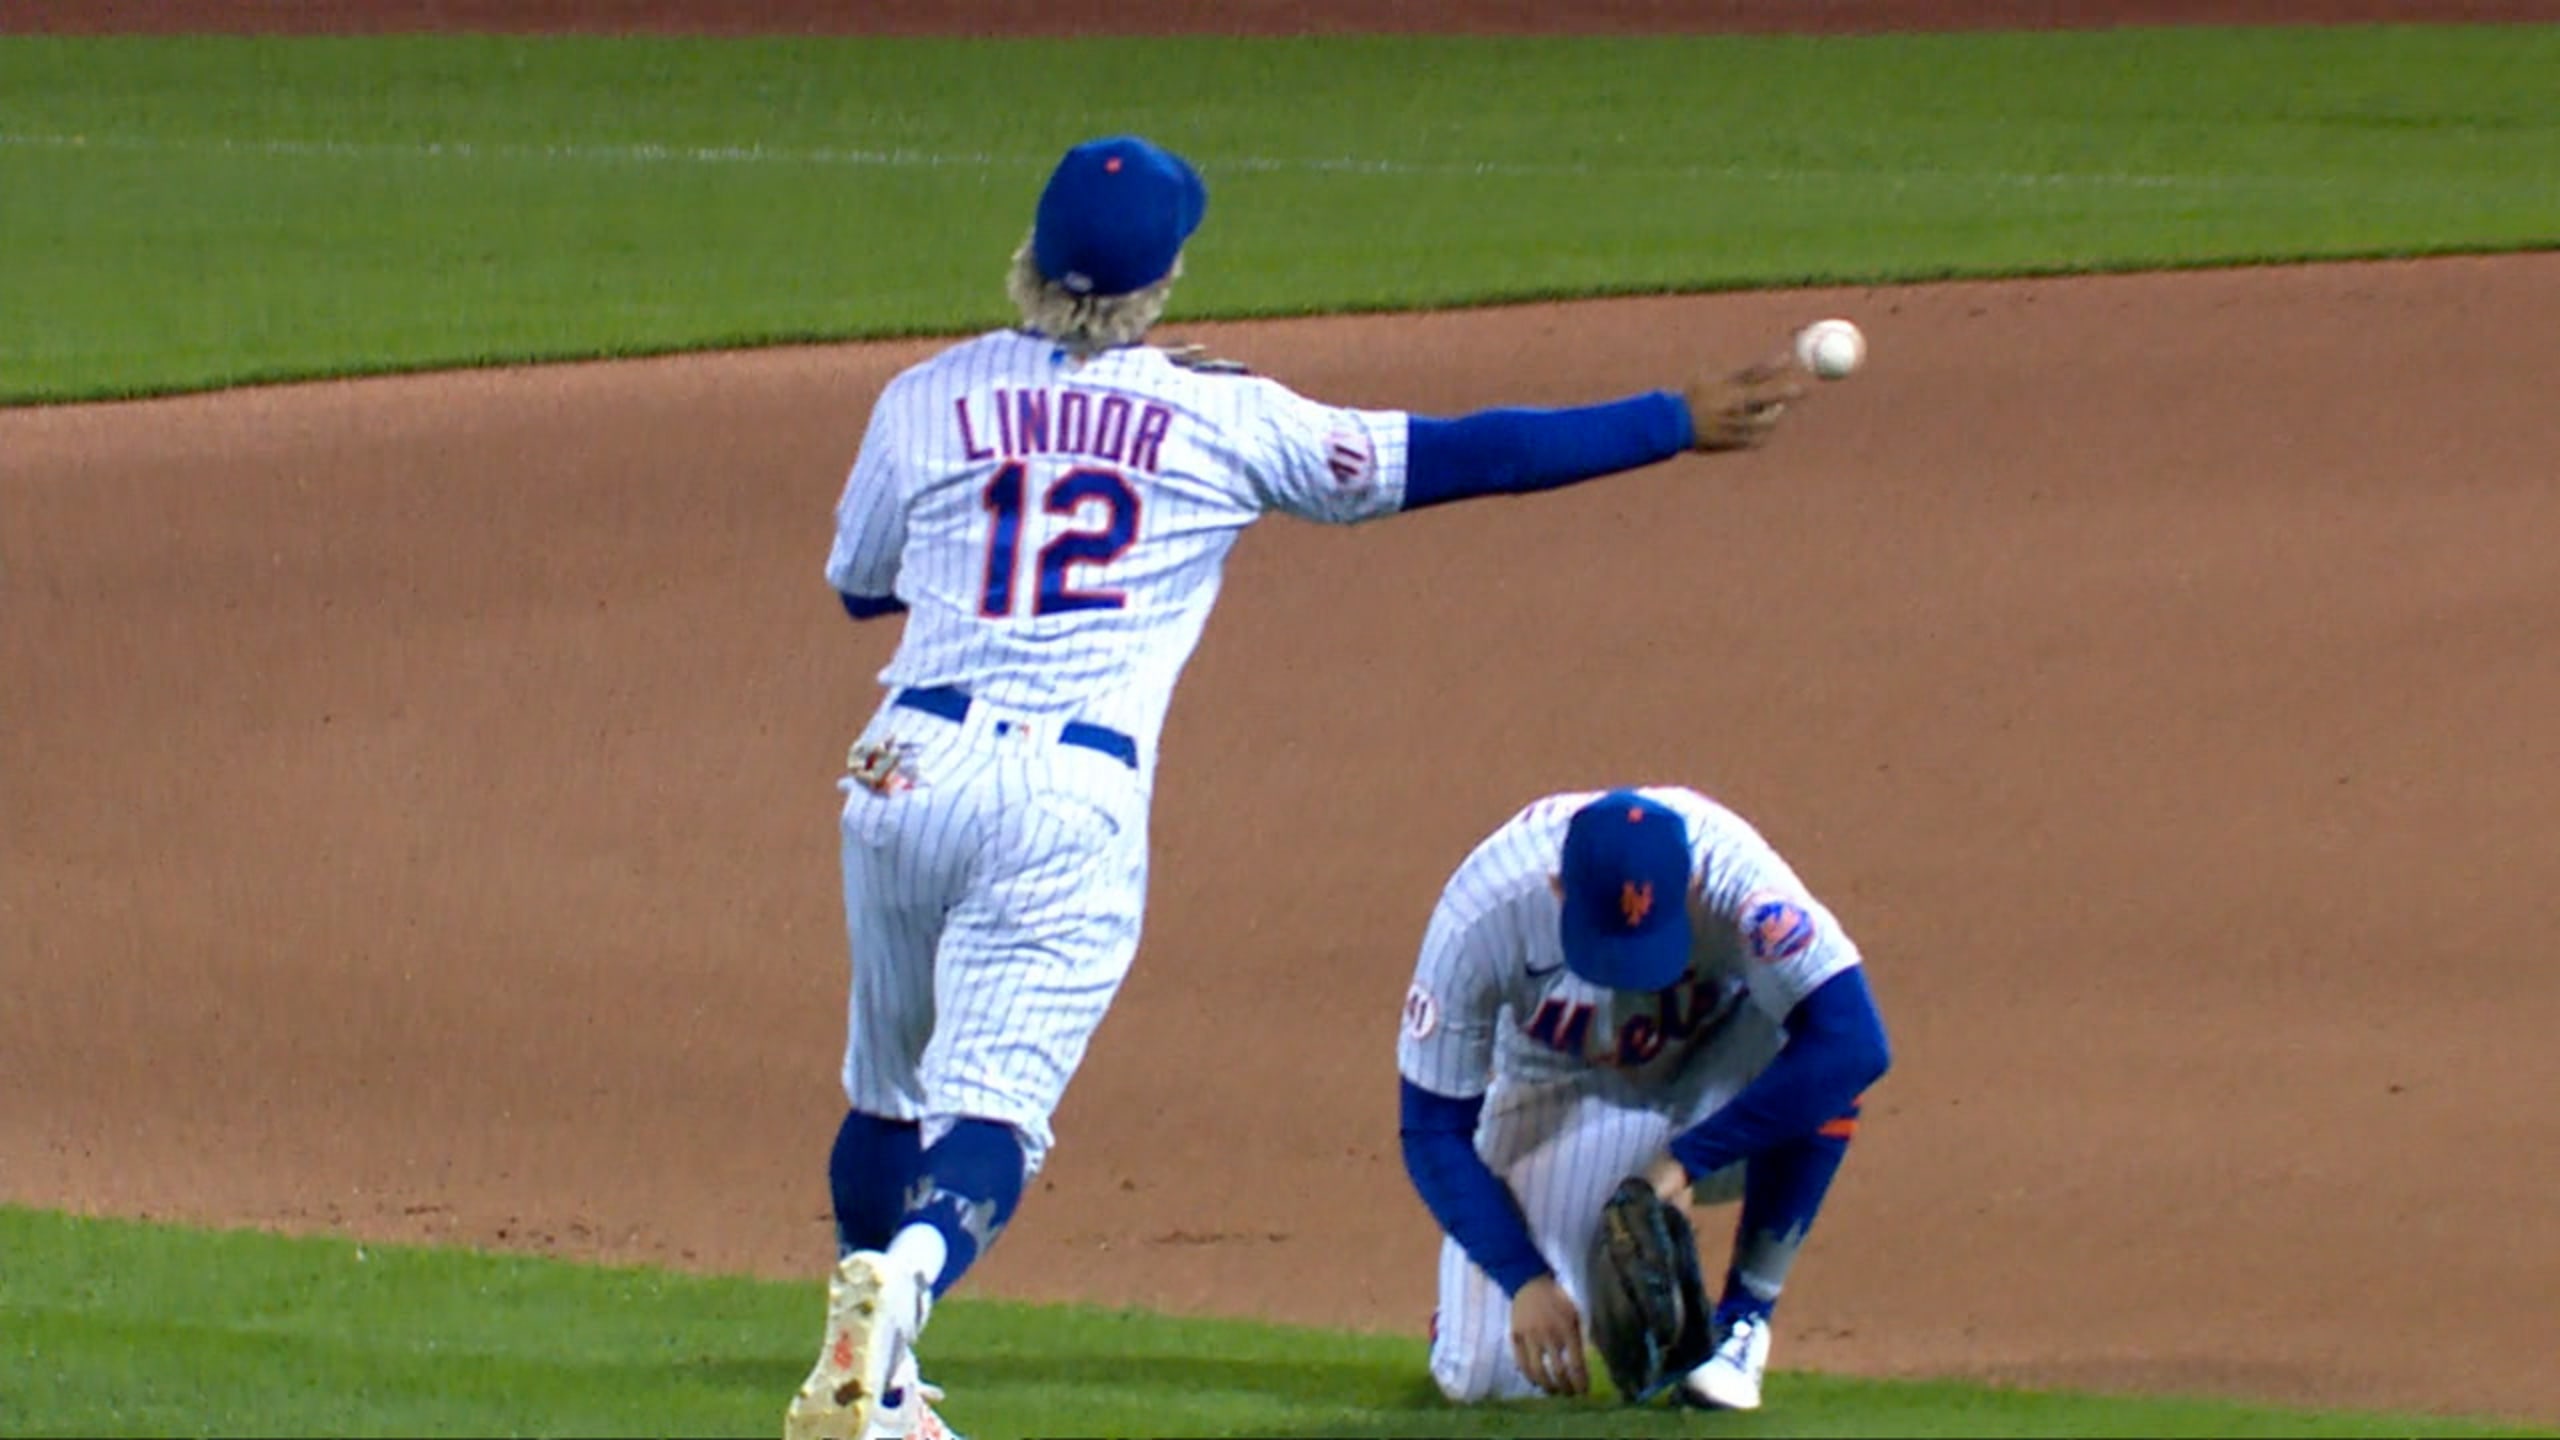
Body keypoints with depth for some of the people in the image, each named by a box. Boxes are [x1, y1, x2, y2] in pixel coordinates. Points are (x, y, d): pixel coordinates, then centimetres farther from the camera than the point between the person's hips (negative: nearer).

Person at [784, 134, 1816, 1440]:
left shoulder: (927, 398, 9)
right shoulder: (1221, 419, 5)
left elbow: (857, 583, 25)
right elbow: (1456, 457, 9)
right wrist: (1679, 422, 16)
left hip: (908, 769, 2)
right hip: (1077, 795, -2)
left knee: (890, 1088, 21)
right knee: (992, 1104, -8)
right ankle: (904, 1277, -38)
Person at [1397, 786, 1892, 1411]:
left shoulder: (1732, 879, -34)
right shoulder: (1484, 915, -31)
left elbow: (1855, 1042, -42)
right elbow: (1434, 1131, -22)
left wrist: (1686, 1160, -42)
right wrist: (1525, 1277, -32)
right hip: (1559, 1097, 0)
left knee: (1826, 1064, -35)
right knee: (1481, 1377, -14)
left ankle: (1741, 1322, -18)